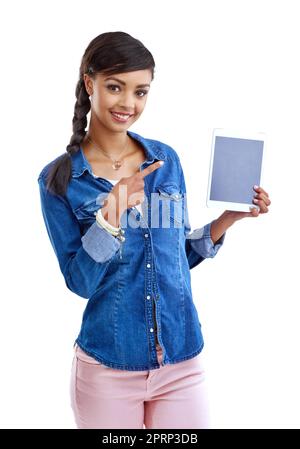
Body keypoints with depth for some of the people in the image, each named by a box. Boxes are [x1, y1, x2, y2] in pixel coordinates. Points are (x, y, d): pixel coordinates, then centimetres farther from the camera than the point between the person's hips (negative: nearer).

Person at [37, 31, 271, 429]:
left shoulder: (166, 159, 2)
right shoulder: (59, 179, -6)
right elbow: (80, 281, -10)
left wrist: (230, 217, -1)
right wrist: (111, 215, -22)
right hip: (108, 367, -2)